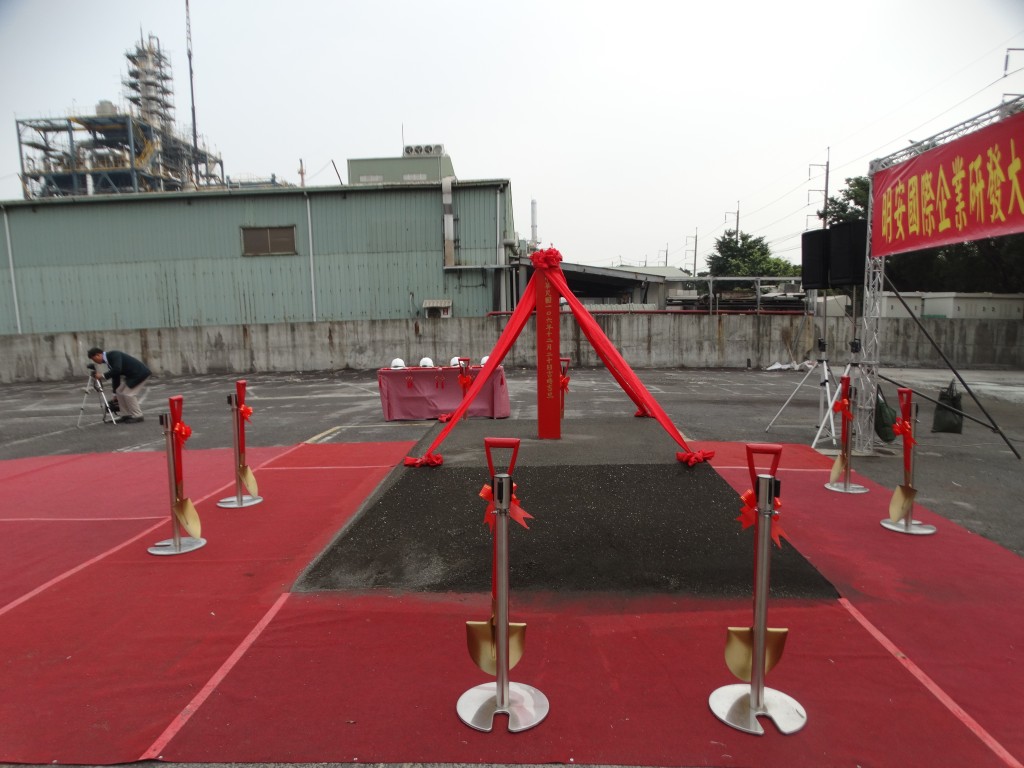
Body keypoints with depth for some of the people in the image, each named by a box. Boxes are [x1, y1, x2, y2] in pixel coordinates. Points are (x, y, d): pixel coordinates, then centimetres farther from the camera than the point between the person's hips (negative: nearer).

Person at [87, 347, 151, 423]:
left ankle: (137, 416, 1)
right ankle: (130, 415, 17)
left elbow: (117, 370, -31)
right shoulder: (108, 360, 11)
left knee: (128, 393, -11)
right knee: (119, 391, 9)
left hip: (140, 373, -10)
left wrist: (103, 376, -20)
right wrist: (115, 394, 20)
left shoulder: (114, 354, -17)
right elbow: (115, 375, 17)